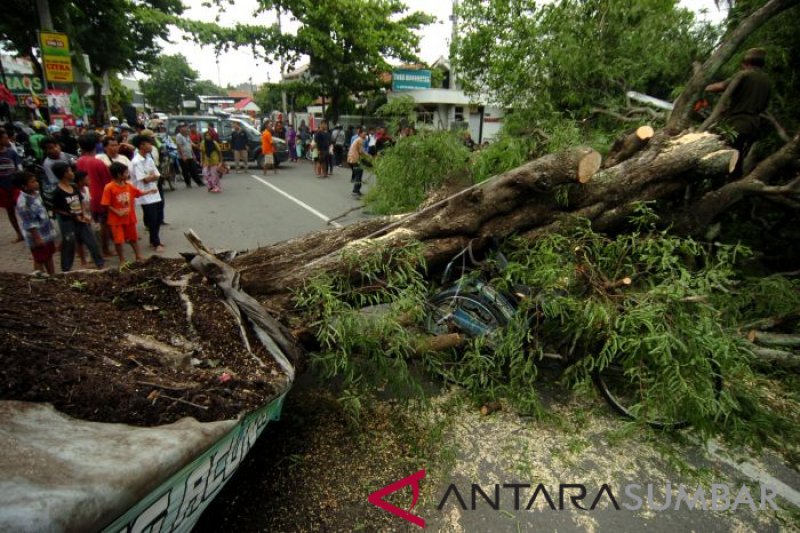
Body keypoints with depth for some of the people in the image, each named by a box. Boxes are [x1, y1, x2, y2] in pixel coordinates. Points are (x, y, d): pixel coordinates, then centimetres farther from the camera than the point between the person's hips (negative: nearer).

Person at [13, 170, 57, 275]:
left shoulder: (36, 193, 1)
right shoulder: (23, 202, -26)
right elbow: (29, 224, -23)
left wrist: (50, 227, 20)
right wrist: (37, 238, -19)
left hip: (47, 232, 9)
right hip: (37, 236, -9)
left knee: (49, 256, 21)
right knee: (39, 260, 6)